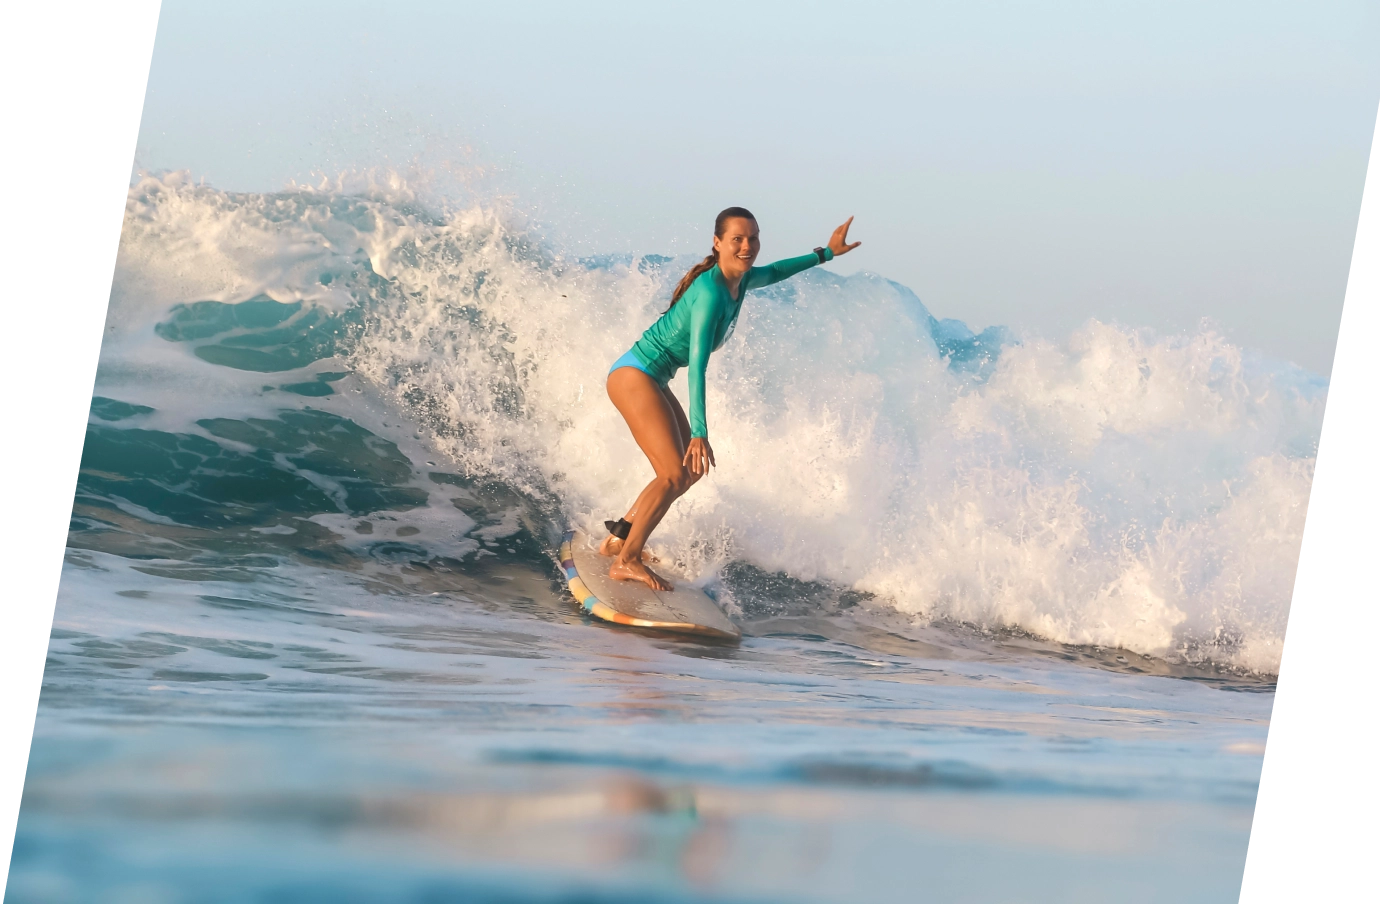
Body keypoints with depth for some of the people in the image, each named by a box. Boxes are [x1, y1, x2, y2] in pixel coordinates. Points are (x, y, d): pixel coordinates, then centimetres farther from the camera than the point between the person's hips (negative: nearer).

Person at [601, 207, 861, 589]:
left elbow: (773, 273, 30)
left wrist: (826, 253, 35)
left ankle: (618, 539, 18)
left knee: (691, 470, 13)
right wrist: (699, 433, -35)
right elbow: (697, 366, -30)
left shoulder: (741, 280, 4)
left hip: (652, 381, 10)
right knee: (675, 474, -16)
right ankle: (627, 561, -10)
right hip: (635, 375, -10)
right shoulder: (711, 293, -24)